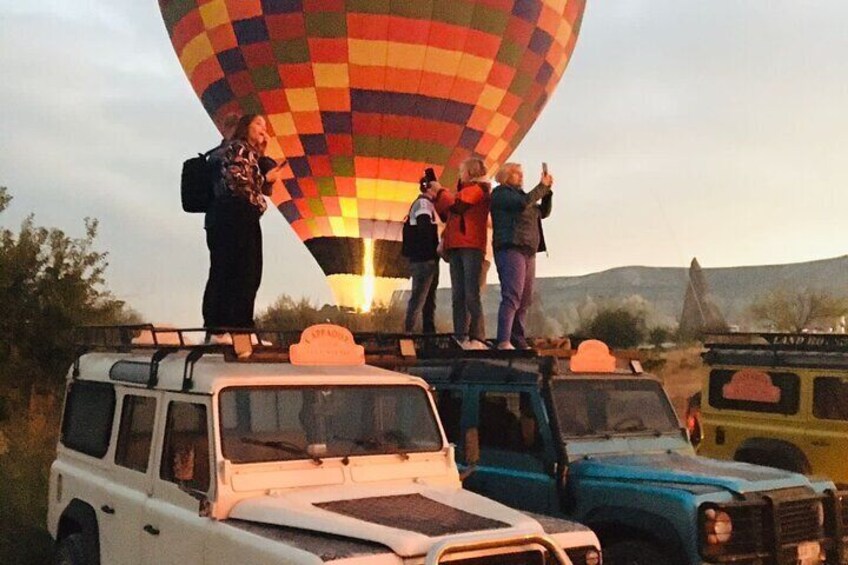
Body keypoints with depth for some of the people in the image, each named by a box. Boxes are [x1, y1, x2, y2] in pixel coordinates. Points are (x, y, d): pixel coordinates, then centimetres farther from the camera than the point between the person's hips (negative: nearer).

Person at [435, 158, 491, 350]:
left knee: (471, 294, -14)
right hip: (455, 246, 8)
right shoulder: (465, 191, 27)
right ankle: (461, 337, -2)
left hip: (471, 246, -8)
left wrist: (440, 191, 5)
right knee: (458, 295, 0)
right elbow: (448, 215, 25)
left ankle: (477, 339, -17)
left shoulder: (479, 187, 2)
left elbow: (456, 205, -10)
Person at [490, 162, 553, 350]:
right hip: (510, 249, -9)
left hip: (528, 252, 9)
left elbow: (543, 212, 24)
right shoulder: (500, 193, 0)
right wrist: (542, 186, -8)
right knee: (512, 297, -18)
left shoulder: (519, 194, 26)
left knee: (524, 301, 4)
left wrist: (548, 190, 11)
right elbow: (524, 202, -17)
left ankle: (518, 342, 5)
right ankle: (504, 342, -24)